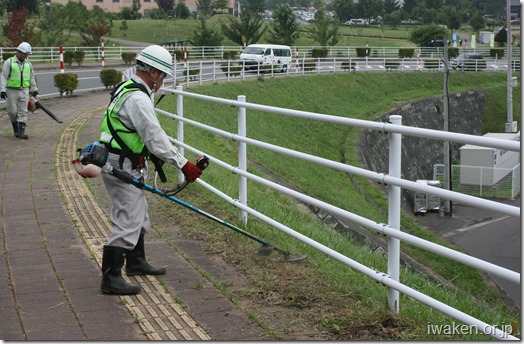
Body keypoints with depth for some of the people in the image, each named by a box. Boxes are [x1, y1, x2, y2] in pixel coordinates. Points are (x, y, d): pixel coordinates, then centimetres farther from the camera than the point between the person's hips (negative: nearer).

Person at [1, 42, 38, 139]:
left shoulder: (28, 63, 8)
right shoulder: (8, 62, -6)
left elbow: (32, 77, 17)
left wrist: (34, 89, 18)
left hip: (24, 91, 3)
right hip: (11, 91, -3)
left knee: (23, 112, -4)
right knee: (13, 111, 0)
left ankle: (21, 132, -5)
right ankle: (16, 128, 25)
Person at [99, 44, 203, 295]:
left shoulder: (128, 89, 13)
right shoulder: (138, 99, -22)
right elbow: (155, 138, -24)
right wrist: (183, 164, -21)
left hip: (127, 165, 11)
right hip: (123, 169, -11)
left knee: (138, 217, 23)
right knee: (127, 222, -9)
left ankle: (136, 262, 39)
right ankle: (110, 278, -6)